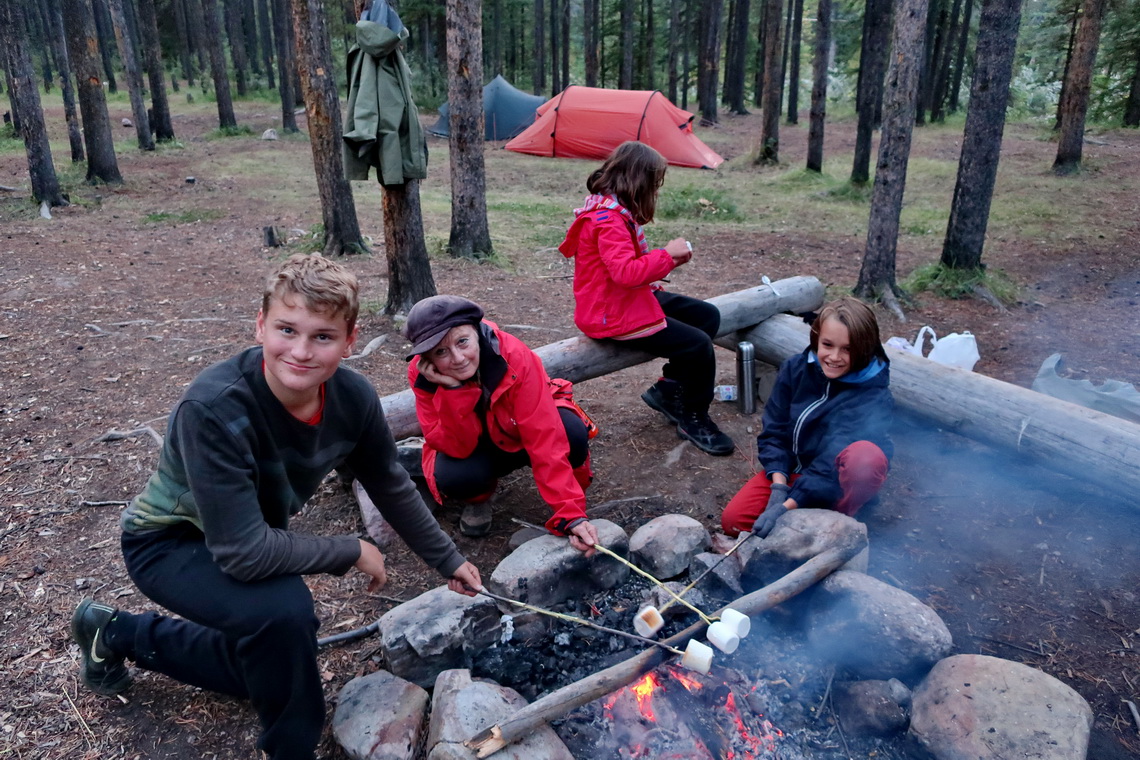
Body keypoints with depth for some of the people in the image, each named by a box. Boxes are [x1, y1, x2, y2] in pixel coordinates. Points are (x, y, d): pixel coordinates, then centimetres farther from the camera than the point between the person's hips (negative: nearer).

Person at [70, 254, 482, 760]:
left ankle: (118, 634, 40)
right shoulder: (213, 408, -38)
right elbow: (244, 553, -38)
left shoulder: (352, 396, -20)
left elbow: (391, 488, -2)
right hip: (168, 542, -6)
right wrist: (352, 552, -25)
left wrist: (448, 560, 6)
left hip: (253, 535, 7)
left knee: (270, 669, 21)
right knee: (284, 608, -34)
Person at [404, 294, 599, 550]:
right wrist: (453, 390, -41)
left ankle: (573, 495, 0)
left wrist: (570, 514, -41)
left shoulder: (515, 357, -33)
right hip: (474, 448, 1)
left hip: (524, 436, -1)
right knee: (452, 476, -32)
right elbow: (458, 448, -27)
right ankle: (478, 498, 7)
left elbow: (545, 438, -36)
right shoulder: (423, 376, -25)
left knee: (572, 431, -33)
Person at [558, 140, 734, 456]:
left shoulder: (615, 210, 10)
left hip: (632, 299, 11)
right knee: (698, 345, -14)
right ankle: (693, 418, 7)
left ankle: (668, 389, 12)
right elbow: (625, 272, -34)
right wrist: (667, 253, -22)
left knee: (707, 315, 10)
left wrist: (669, 258, 4)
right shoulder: (607, 220, -22)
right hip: (614, 316, -11)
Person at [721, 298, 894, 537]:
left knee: (867, 456, -37)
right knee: (733, 520, -15)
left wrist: (787, 507, -35)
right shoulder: (795, 369, -7)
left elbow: (834, 463, -28)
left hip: (835, 485, -3)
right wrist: (779, 486, -18)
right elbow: (774, 431, -4)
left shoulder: (874, 398, -21)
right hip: (789, 470, 4)